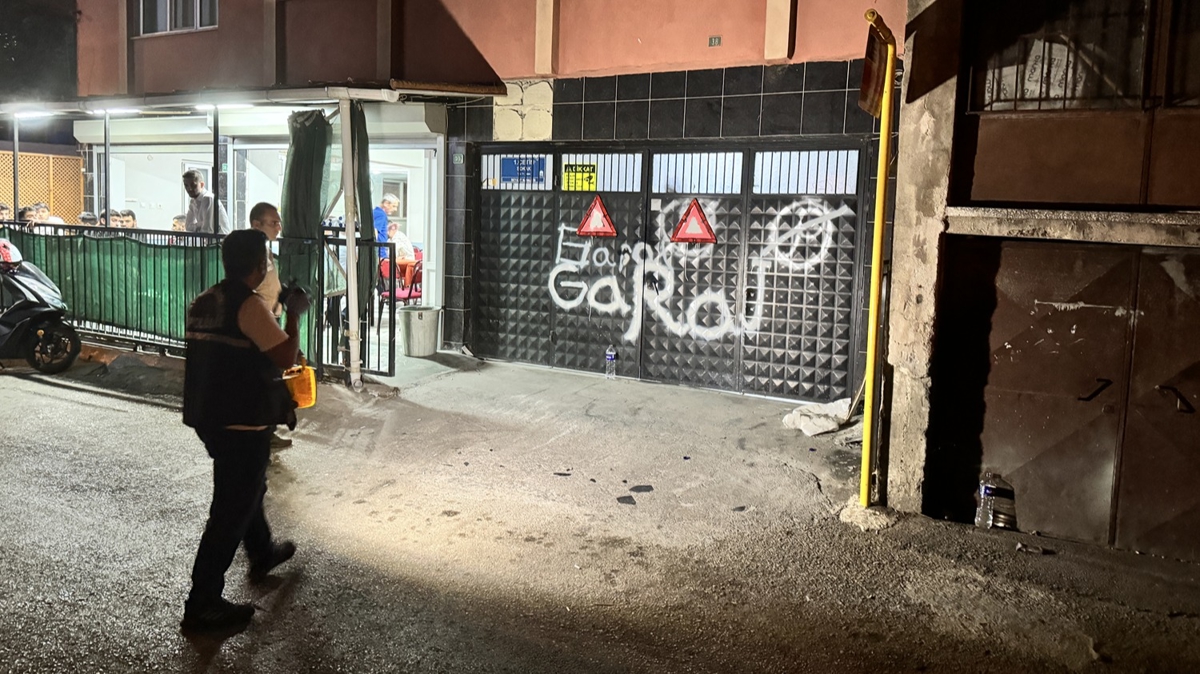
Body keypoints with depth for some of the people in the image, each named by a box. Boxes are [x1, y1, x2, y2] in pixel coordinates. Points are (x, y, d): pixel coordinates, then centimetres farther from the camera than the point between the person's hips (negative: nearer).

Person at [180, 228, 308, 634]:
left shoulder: (204, 303, 8)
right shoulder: (249, 306, -18)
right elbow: (285, 356, -20)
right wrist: (294, 315, -7)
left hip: (208, 416, 9)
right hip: (242, 423, -9)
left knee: (246, 489, 29)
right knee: (231, 512, -1)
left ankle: (262, 555, 49)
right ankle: (202, 606, 5)